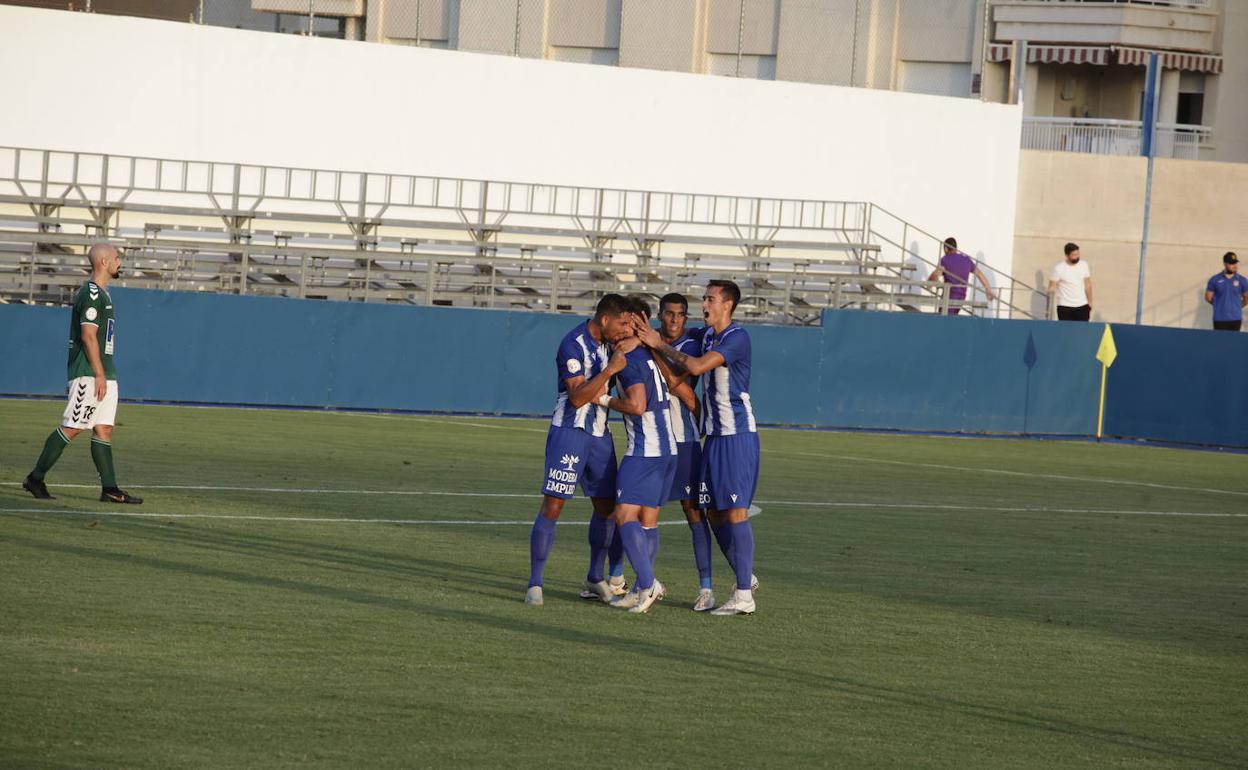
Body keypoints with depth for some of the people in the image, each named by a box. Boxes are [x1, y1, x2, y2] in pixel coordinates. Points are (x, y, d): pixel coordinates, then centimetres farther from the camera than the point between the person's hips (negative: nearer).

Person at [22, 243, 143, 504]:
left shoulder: (101, 294, 18)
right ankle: (35, 479, -3)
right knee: (71, 427, -9)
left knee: (104, 429, 6)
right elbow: (88, 336, -19)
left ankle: (110, 489, 5)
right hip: (89, 374, -10)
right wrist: (99, 375, -21)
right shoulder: (91, 294, -13)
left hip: (104, 373, 10)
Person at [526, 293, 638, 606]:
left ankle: (595, 577, 25)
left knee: (606, 506, 10)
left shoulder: (608, 340, 5)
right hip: (569, 431, -8)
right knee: (553, 506, -9)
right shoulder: (573, 345, -18)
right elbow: (578, 397, -22)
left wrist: (630, 344, -4)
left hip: (599, 434, 8)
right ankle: (535, 584, -5)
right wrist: (610, 370, -29)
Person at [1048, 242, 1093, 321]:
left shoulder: (1084, 265, 4)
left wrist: (1090, 302, 13)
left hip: (1082, 306, 3)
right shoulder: (1058, 268, -7)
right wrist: (1051, 291, -28)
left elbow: (1088, 285, 13)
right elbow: (1052, 286, -5)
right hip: (1065, 307, -3)